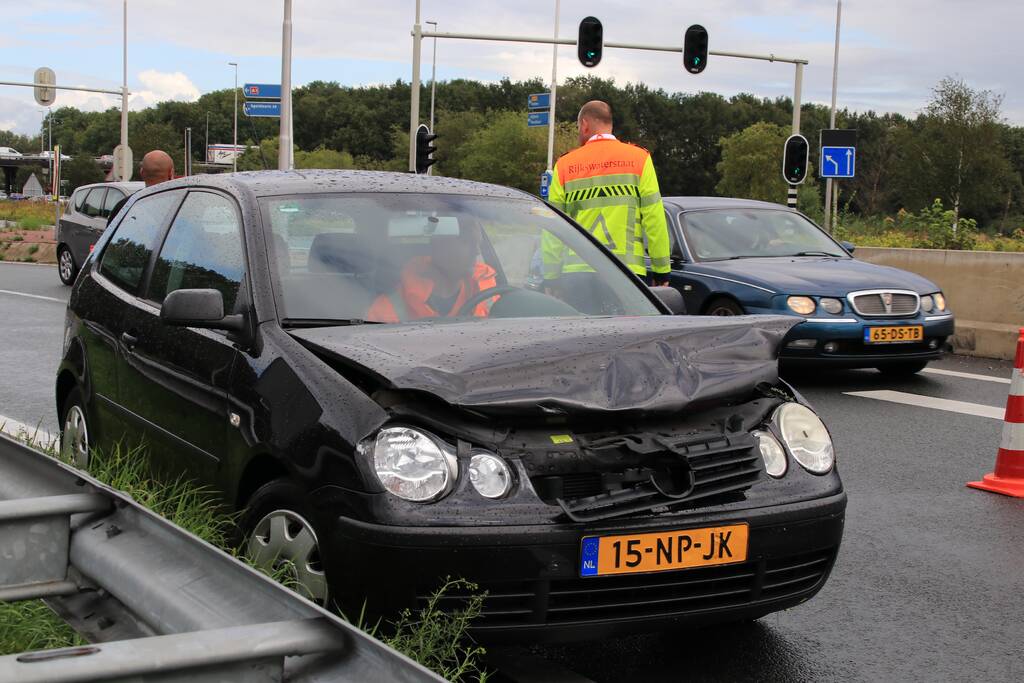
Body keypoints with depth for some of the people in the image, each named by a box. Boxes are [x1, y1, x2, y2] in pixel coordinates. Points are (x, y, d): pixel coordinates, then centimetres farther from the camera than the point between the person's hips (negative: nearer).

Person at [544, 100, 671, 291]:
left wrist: (551, 277, 12)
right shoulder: (639, 159, 4)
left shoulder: (564, 165, 7)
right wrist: (661, 269, 5)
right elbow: (654, 219, 0)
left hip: (575, 275, 1)